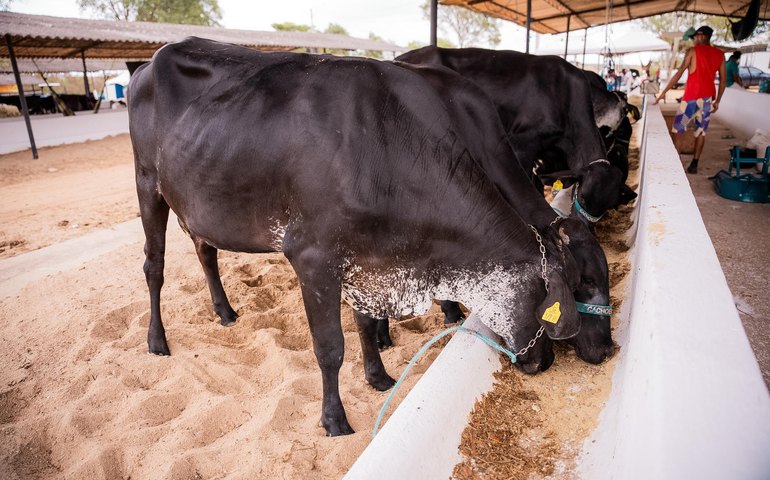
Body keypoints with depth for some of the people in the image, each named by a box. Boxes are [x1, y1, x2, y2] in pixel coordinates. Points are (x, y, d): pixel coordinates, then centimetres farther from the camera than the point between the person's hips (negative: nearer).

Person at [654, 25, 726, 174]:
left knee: (677, 129, 3)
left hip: (692, 98, -5)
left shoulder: (693, 51, -3)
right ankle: (694, 165, 10)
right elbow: (723, 80, 9)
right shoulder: (720, 54, 10)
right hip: (708, 98, 5)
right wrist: (717, 101, 17)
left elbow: (678, 74, -10)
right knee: (701, 132, 9)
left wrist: (663, 93, -8)